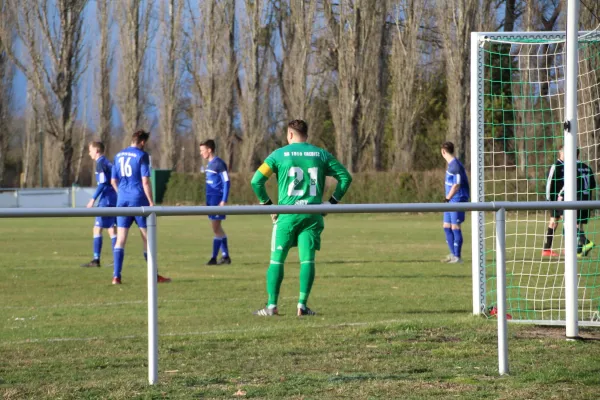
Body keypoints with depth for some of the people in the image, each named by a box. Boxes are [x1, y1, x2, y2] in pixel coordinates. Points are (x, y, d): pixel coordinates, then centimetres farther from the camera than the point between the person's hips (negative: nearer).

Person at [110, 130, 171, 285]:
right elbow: (145, 181, -12)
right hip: (139, 199, -5)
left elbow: (113, 181, 14)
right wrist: (151, 202, -8)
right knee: (147, 238, 4)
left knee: (120, 239, 2)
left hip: (122, 200, 5)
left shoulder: (118, 156, 11)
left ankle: (116, 276, -5)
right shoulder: (142, 156, -7)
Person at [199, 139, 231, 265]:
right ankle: (225, 256, 17)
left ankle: (214, 257, -7)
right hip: (211, 199, 9)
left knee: (216, 228, -8)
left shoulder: (219, 164, -12)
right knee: (217, 228, 11)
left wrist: (224, 201, -19)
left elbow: (226, 182, -15)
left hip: (217, 199, -9)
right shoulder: (209, 164, 14)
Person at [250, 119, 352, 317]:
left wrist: (267, 204, 6)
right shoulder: (321, 154, 8)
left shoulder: (279, 155, 1)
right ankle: (302, 305, -5)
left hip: (287, 213, -2)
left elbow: (256, 180, -3)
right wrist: (332, 202, 12)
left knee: (276, 260, 5)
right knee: (307, 260, 3)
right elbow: (345, 177, 9)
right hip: (312, 214, 2)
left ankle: (272, 305, 1)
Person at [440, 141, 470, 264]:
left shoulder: (456, 166, -17)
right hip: (451, 201, 10)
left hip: (457, 200, -10)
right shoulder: (451, 164, 13)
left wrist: (447, 198, -27)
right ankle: (453, 254, 21)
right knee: (447, 226, 12)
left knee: (455, 227, -6)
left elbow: (456, 185, -22)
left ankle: (457, 257, -2)